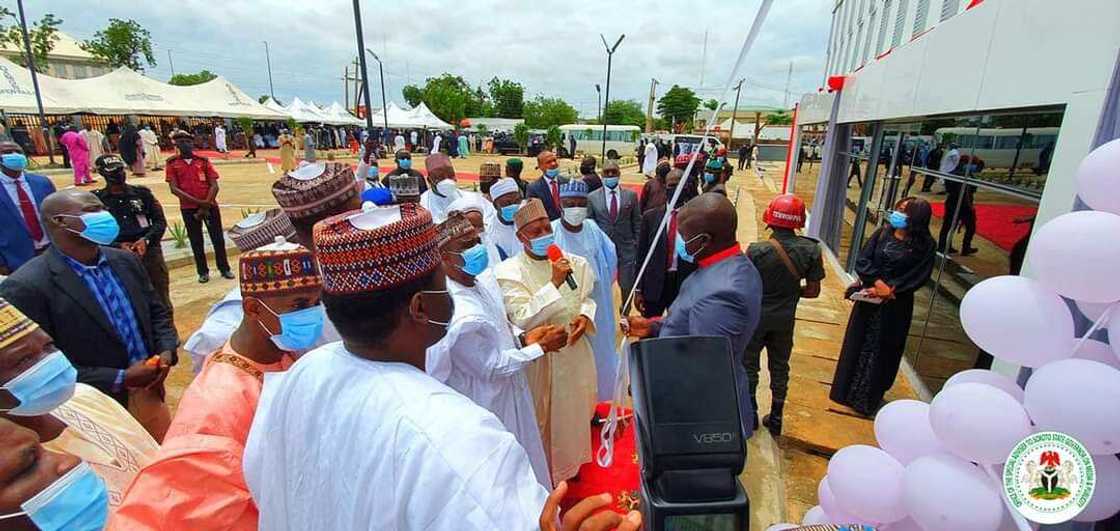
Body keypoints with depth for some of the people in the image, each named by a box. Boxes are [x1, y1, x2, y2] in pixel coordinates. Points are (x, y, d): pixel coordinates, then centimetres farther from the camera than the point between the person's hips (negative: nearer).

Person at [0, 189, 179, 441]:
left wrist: (167, 351, -7)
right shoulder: (26, 286, -17)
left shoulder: (125, 261, 2)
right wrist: (120, 379, -21)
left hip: (149, 392, 5)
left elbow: (156, 312, 11)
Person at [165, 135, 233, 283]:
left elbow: (214, 185, -1)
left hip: (210, 205, 0)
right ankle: (203, 272, 17)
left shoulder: (204, 160, 4)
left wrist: (206, 205, -10)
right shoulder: (172, 163, 2)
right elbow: (174, 189, -6)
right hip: (188, 208, 0)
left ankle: (224, 268, 16)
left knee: (218, 237, 4)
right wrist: (197, 202, -16)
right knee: (196, 241, 7)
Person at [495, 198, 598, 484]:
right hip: (537, 356, -4)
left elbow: (588, 298, 10)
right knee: (540, 417, 13)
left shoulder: (574, 263, -4)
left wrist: (585, 317, -12)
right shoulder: (509, 271, -16)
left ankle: (571, 461, 49)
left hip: (575, 350, 5)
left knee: (574, 410, 23)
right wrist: (554, 283, -28)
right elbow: (522, 319, -24)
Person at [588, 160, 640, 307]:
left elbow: (637, 223, 5)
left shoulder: (631, 195, 2)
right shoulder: (592, 197, 0)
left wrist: (637, 246, 2)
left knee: (627, 286, 9)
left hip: (627, 249, 1)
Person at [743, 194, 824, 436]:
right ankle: (775, 418, 32)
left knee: (749, 364, 15)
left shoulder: (757, 250, -22)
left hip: (755, 316, -3)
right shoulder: (811, 250, -14)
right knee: (780, 367, 19)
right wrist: (791, 292, 10)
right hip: (785, 319, 3)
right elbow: (813, 291, -7)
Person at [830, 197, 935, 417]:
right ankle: (848, 390, 28)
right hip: (868, 297, 3)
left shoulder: (924, 245, -8)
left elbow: (918, 277, -11)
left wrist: (890, 289, -18)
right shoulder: (883, 233, -1)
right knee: (857, 343, 11)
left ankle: (870, 398, 26)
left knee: (883, 349, 9)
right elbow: (862, 261, -6)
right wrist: (878, 282, -19)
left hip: (896, 305, -2)